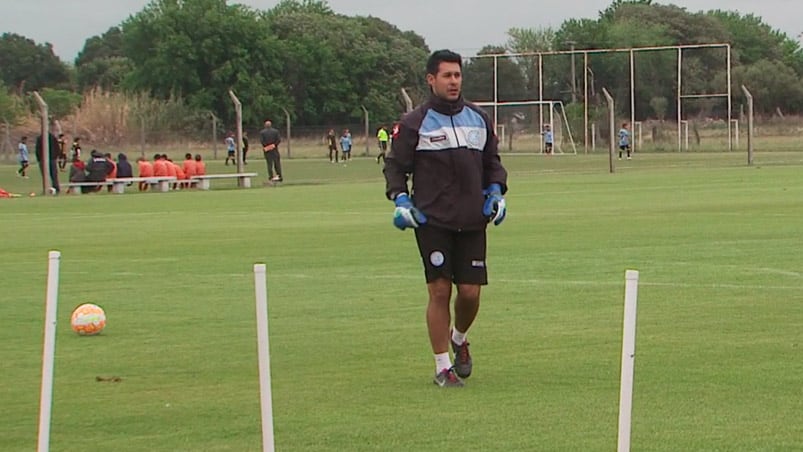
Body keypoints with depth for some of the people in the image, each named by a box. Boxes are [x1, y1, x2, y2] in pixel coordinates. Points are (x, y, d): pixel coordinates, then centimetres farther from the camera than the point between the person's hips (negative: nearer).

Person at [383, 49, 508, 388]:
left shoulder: (479, 119, 12)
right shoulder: (414, 123, -1)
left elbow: (492, 163, 23)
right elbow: (394, 165, 6)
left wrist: (496, 191, 7)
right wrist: (400, 199, -9)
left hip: (472, 221, 3)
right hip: (432, 220, -3)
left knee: (470, 292, -1)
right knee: (440, 291, -5)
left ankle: (459, 338, 31)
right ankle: (442, 367, 5)